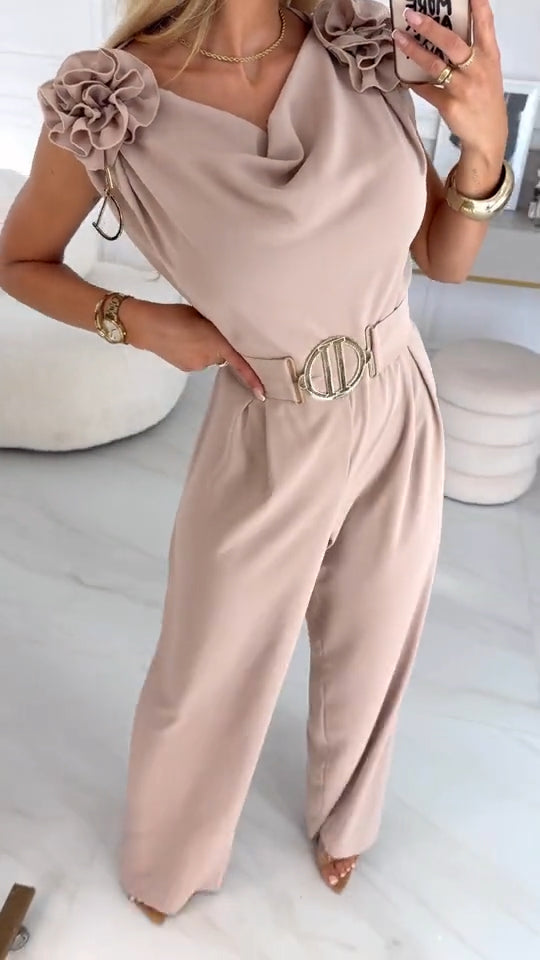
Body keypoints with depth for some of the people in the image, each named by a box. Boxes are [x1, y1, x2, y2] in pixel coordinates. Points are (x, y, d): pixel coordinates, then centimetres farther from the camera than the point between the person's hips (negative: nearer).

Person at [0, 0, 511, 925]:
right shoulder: (104, 107, -19)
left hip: (400, 419, 3)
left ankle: (342, 815, 59)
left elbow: (445, 260, -3)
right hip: (266, 444, -3)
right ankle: (171, 855, 53)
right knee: (205, 678, 17)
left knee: (368, 654, 24)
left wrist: (485, 145, -20)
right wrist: (138, 322, -15)